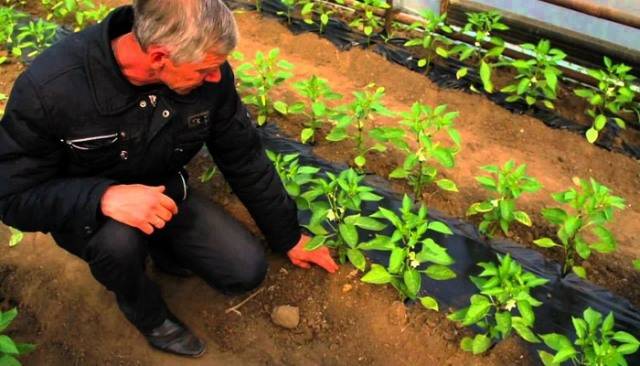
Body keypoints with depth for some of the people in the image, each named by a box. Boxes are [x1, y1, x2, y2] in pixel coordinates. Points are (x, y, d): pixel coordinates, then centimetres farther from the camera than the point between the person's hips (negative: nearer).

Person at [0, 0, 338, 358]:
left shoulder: (210, 75, -22)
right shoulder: (49, 86, -33)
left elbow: (246, 160, -9)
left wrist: (289, 237, 1)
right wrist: (103, 198, -44)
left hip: (165, 194, 3)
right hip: (86, 212, -3)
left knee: (247, 271, -6)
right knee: (119, 237, -37)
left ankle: (161, 245, 21)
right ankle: (147, 312, -2)